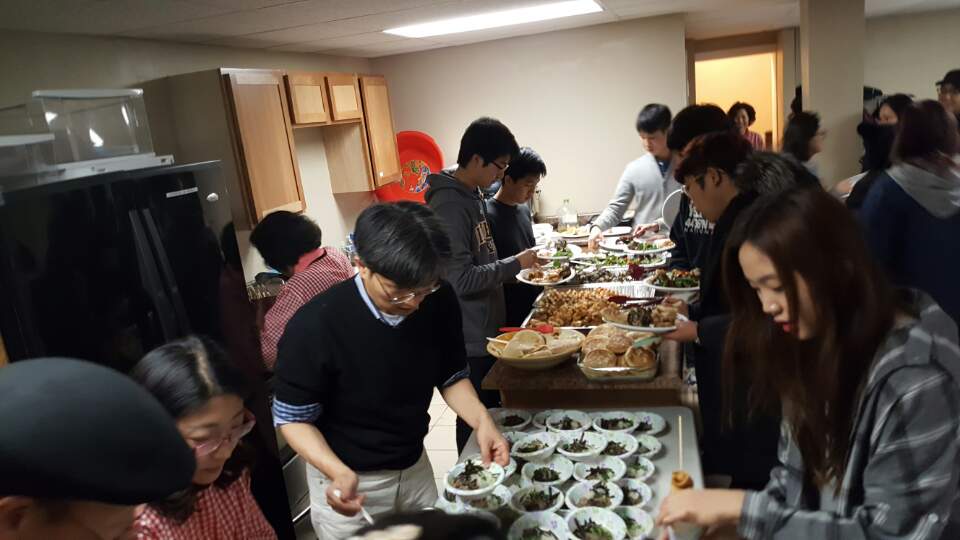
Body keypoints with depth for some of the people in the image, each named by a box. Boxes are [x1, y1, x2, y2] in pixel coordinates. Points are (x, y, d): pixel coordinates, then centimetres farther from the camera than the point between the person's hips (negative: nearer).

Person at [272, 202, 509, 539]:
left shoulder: (440, 302, -16)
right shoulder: (314, 327, -28)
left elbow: (451, 377, -2)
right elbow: (294, 418, -16)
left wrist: (481, 419, -19)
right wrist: (339, 472, -31)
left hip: (415, 468, 5)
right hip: (347, 480, -4)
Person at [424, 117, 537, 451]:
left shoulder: (472, 194, 8)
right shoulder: (450, 206, -22)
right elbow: (460, 279, -26)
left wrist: (518, 266, 7)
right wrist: (515, 265, -18)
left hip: (486, 328, 10)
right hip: (470, 337, -10)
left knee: (493, 411, 21)